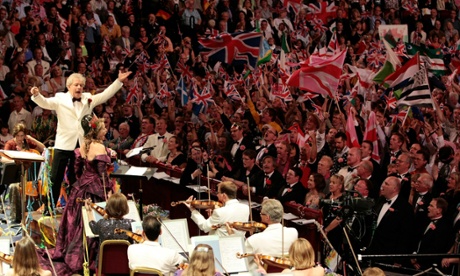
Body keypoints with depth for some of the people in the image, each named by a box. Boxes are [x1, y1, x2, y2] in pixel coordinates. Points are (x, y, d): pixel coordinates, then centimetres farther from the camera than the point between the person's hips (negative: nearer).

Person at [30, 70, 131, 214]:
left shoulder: (88, 99, 12)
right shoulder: (60, 99, -1)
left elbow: (106, 95, 12)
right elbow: (45, 103, -15)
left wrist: (119, 81, 5)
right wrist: (37, 95, -35)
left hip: (82, 145, 4)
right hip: (64, 144, -4)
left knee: (77, 179, 12)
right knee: (55, 178, -2)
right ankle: (48, 208, 4)